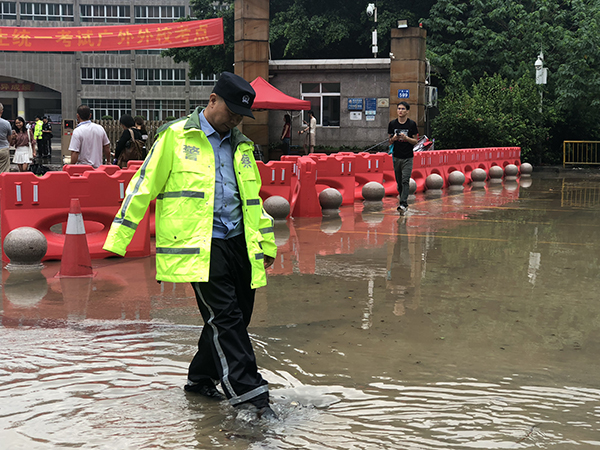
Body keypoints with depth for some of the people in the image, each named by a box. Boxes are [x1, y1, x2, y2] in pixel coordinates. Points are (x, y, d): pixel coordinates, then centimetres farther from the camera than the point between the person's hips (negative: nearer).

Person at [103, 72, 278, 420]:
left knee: (236, 318, 9)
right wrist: (118, 239, -4)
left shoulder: (241, 146, 17)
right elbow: (144, 185, -2)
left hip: (238, 244, 7)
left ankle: (202, 379, 27)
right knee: (225, 318, -11)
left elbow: (253, 198, 26)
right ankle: (249, 392, -9)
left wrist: (267, 244, 26)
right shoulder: (176, 136, -2)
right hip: (198, 246, -7)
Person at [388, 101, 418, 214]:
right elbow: (390, 141, 10)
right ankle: (404, 202, 21)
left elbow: (415, 141, 0)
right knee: (399, 182, 9)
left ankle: (403, 204, -16)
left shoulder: (412, 124, -3)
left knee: (405, 181, -12)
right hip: (396, 157, 4)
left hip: (408, 157, -4)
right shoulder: (392, 124, 5)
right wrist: (393, 139, -13)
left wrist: (406, 138, -18)